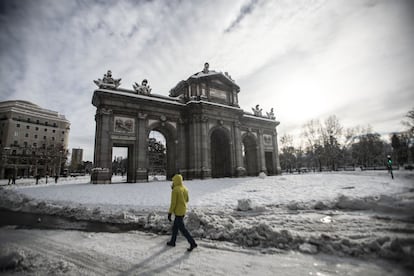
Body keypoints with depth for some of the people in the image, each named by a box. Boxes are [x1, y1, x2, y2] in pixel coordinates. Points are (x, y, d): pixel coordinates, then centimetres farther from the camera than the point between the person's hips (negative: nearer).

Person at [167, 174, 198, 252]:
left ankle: (192, 243, 1)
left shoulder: (175, 190, -20)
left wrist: (170, 213, -12)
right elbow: (187, 200, 13)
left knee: (182, 228, -1)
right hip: (183, 211, 9)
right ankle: (172, 242, 34)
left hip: (178, 211, -9)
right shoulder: (185, 189, 4)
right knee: (175, 227, 22)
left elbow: (173, 203, -20)